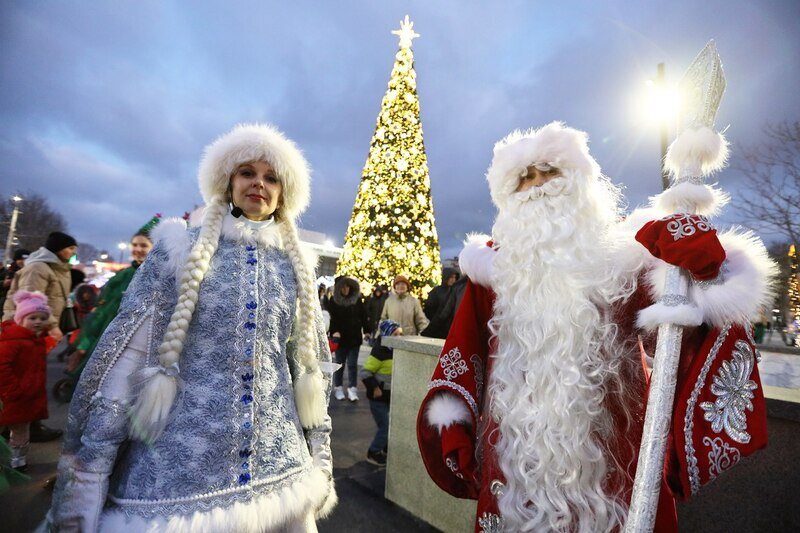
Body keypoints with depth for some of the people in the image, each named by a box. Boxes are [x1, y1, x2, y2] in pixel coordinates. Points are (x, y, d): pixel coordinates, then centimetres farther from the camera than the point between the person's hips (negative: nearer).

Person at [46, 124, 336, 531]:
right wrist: (87, 472, -4)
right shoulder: (180, 248, -1)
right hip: (177, 465, -2)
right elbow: (124, 354, -3)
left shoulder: (297, 267, 5)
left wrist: (318, 459, 10)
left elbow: (312, 368, 8)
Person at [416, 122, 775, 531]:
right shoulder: (494, 262, 6)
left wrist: (701, 272, -22)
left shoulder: (621, 249, 5)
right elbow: (464, 352, 5)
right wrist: (450, 421, 0)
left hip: (609, 447, 0)